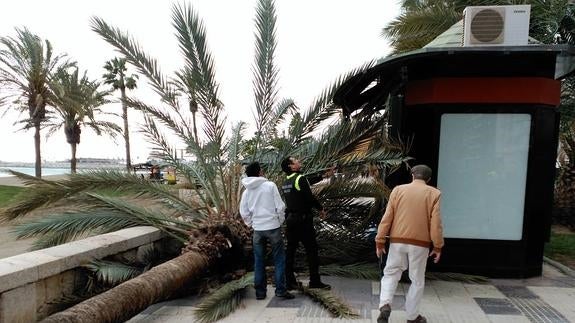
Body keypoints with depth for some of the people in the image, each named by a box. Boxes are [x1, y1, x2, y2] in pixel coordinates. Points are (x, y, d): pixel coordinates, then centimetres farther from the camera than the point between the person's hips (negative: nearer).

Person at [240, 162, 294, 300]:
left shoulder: (246, 191, 4)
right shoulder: (270, 185, -8)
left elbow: (244, 213, 5)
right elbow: (280, 206, -8)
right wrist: (280, 221, 6)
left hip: (257, 230, 4)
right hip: (273, 227, -4)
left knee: (259, 261, 11)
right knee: (279, 259, 5)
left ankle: (260, 291, 15)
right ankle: (281, 290, 4)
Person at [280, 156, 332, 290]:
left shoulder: (286, 182, 13)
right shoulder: (300, 179, -12)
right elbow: (309, 197, -17)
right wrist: (321, 209, -2)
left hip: (290, 219, 8)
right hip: (303, 219, -8)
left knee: (290, 250, 10)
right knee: (311, 250, 2)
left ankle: (290, 281, 14)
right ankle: (315, 281, 7)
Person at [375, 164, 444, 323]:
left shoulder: (398, 190, 2)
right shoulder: (434, 194, 0)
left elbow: (387, 218, -1)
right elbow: (436, 223, -6)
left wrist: (380, 241, 3)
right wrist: (437, 246, 3)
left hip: (397, 241, 1)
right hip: (420, 243, -1)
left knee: (391, 274, 15)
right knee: (417, 280, 15)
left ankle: (385, 305, -6)